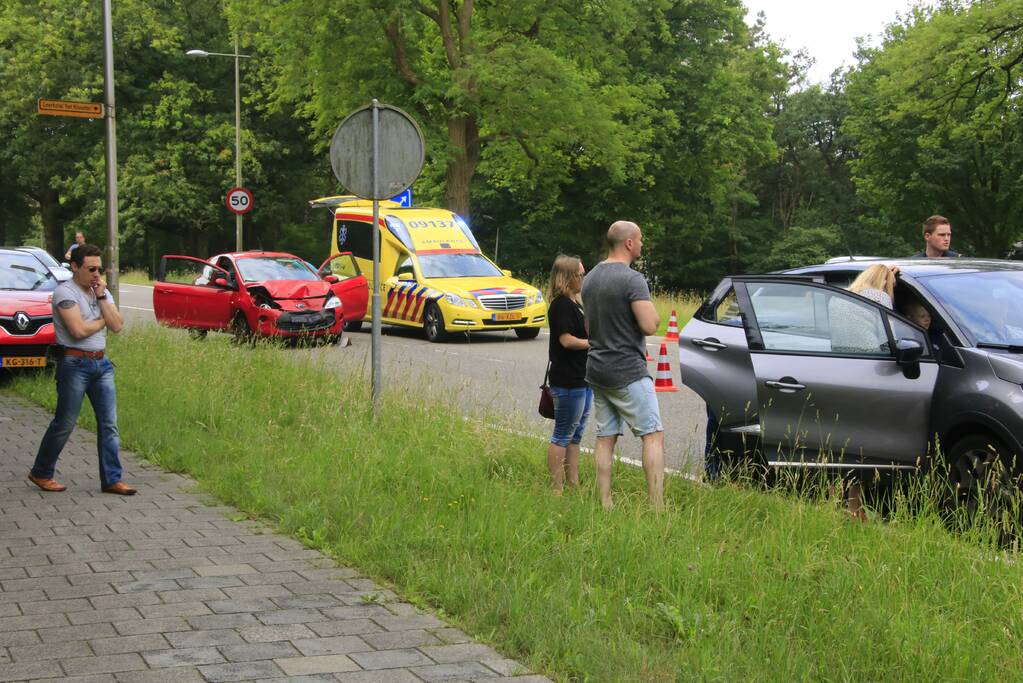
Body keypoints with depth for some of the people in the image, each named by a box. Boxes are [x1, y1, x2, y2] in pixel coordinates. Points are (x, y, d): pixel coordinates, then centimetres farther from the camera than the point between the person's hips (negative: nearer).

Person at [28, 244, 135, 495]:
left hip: (101, 363, 7)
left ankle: (111, 479, 6)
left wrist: (101, 297, -5)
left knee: (109, 424, 3)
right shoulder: (65, 292, -10)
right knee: (64, 424, 1)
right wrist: (103, 320, -4)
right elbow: (78, 330, -21)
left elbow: (117, 325, 1)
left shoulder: (102, 292, 13)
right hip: (74, 364, -7)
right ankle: (41, 474, 17)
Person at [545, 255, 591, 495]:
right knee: (563, 435, -5)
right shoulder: (561, 304, -14)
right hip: (568, 381, -10)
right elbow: (566, 340, -21)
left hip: (582, 379, 10)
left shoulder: (574, 303, 16)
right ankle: (556, 488, 0)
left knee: (575, 434, 14)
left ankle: (573, 484, 21)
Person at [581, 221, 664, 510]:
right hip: (628, 371, -8)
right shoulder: (632, 279, -15)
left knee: (605, 437, 10)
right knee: (653, 435, -4)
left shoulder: (590, 279, 12)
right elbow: (649, 325, -21)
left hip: (596, 369, 8)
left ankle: (605, 504, 10)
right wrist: (653, 312, -1)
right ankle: (657, 505, -11)